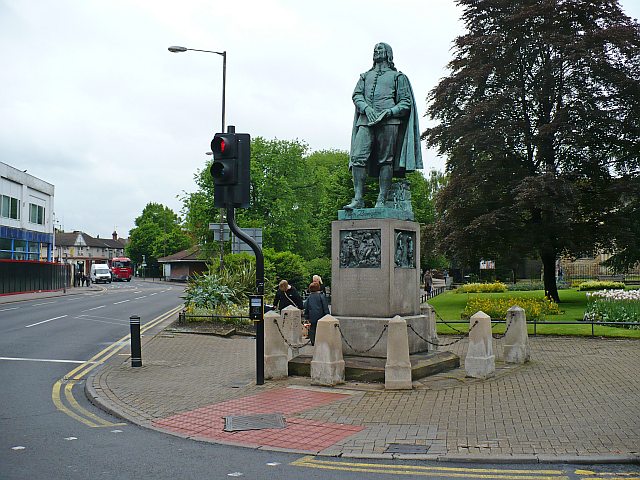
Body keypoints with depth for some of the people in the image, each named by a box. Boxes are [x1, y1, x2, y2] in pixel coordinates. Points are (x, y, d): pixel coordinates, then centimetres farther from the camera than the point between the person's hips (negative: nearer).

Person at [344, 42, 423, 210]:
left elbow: (406, 102, 8)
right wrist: (366, 108, -7)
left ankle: (381, 201, -8)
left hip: (388, 121, -3)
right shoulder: (365, 76, 27)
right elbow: (356, 95, 14)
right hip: (366, 121, 3)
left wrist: (389, 111, -10)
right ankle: (358, 199, -14)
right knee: (358, 157, -13)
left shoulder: (397, 76, 16)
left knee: (385, 160, -7)